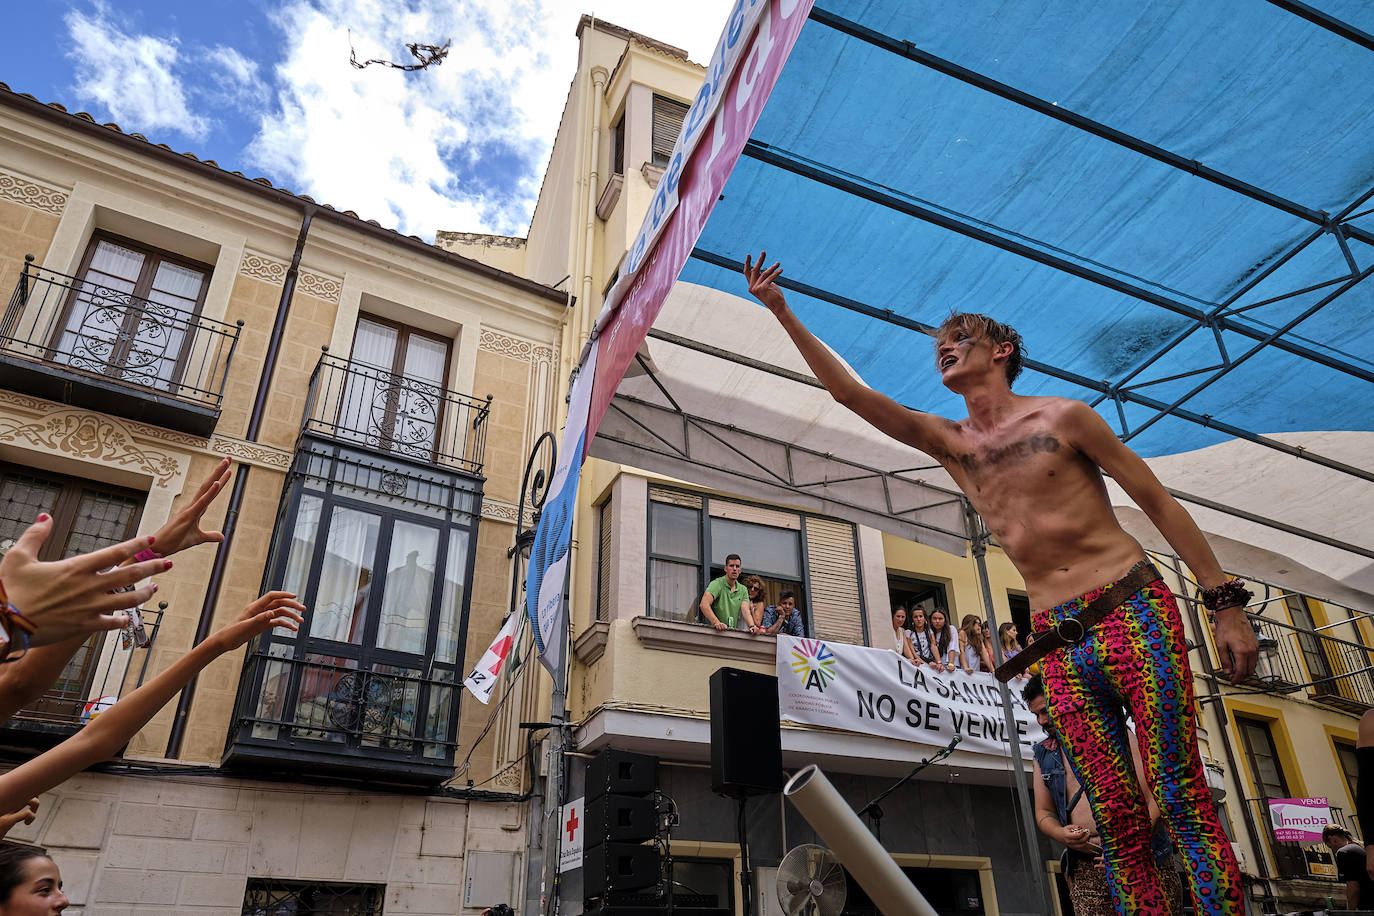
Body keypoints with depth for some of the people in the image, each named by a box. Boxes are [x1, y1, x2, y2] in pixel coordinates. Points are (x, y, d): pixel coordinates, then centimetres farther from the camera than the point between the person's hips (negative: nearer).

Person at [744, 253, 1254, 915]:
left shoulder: (1063, 416, 2)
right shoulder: (948, 443, 13)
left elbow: (1159, 503, 4)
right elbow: (847, 391, 9)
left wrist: (1225, 602, -2)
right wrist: (781, 311, 5)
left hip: (1133, 610, -3)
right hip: (1058, 639, 3)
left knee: (1181, 797, -7)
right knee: (1117, 816, 1)